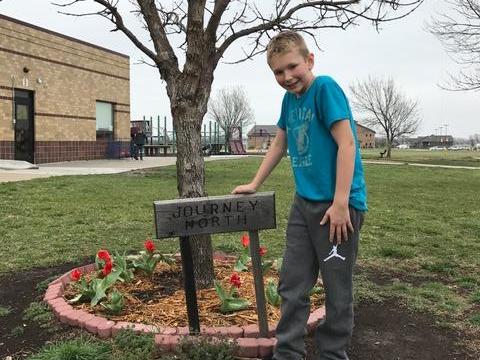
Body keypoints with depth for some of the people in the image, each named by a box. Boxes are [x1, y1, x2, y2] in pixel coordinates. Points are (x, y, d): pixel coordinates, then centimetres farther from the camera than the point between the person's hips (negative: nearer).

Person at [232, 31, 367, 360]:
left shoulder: (325, 88, -11)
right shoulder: (289, 98, 11)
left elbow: (347, 143, -17)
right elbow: (279, 146, 22)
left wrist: (341, 203, -21)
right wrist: (254, 185, 23)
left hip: (337, 204, -7)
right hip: (304, 202, 8)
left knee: (338, 290, 5)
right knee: (292, 285, 11)